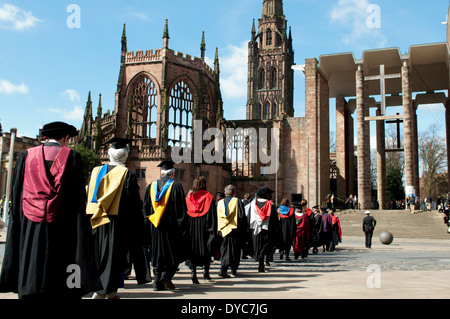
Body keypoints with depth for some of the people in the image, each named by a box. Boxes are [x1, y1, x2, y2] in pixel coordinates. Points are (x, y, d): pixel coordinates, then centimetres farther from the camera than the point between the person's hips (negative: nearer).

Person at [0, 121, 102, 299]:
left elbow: (16, 198, 8)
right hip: (62, 231, -2)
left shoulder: (26, 156, 8)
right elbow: (78, 200, -4)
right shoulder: (71, 157, 0)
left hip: (30, 235, 3)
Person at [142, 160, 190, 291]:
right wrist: (183, 227, -4)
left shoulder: (151, 186, 9)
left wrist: (149, 227, 16)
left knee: (157, 253, 11)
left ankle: (157, 280, 9)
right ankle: (166, 276, -8)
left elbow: (145, 208, 11)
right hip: (171, 225, -4)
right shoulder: (176, 186, -4)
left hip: (154, 226, 4)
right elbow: (181, 209, -8)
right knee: (174, 253, 7)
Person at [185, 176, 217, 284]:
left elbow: (185, 213, 6)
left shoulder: (189, 197, 3)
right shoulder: (208, 197, -4)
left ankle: (193, 272, -11)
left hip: (191, 227, 2)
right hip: (204, 228, -1)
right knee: (206, 248, 12)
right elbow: (212, 214, -5)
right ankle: (206, 272, 21)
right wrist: (214, 229, -2)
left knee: (192, 248, 3)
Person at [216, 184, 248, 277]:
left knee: (224, 250, 8)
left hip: (223, 230, 3)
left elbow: (217, 218, 12)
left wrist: (218, 230, 19)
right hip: (234, 229, -3)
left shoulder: (219, 203, 7)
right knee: (234, 250, 10)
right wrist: (243, 231, -1)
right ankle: (234, 269, 17)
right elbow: (242, 217, -7)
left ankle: (223, 270, -4)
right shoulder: (237, 202, -4)